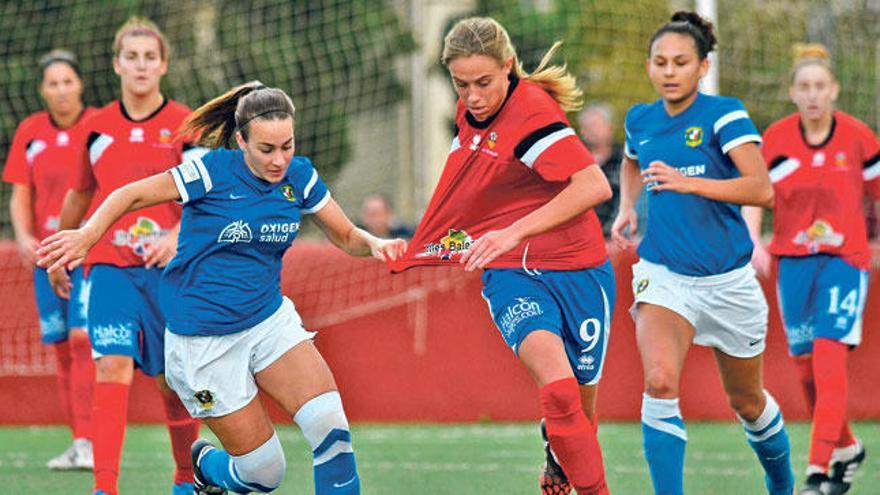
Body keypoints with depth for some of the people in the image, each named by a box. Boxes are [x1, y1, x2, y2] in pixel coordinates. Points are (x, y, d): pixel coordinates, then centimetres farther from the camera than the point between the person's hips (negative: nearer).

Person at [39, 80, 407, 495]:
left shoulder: (299, 176, -3)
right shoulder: (213, 172, -16)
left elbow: (346, 236, 8)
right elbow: (131, 195, -8)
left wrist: (376, 244, -14)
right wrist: (88, 234, -24)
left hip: (270, 318, 4)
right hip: (206, 342, -4)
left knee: (330, 424, -20)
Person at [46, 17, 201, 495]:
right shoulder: (97, 127, 8)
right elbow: (79, 195, 22)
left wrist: (177, 236, -24)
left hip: (169, 268, -1)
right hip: (110, 267, 1)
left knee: (174, 380, 8)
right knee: (112, 368, -15)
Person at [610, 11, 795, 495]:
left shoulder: (724, 114, -10)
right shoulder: (640, 120, 5)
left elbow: (762, 189, -22)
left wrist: (687, 182, -29)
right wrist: (627, 208, 11)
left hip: (727, 281, -2)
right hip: (663, 275, 2)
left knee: (747, 401, 16)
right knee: (659, 382, -25)